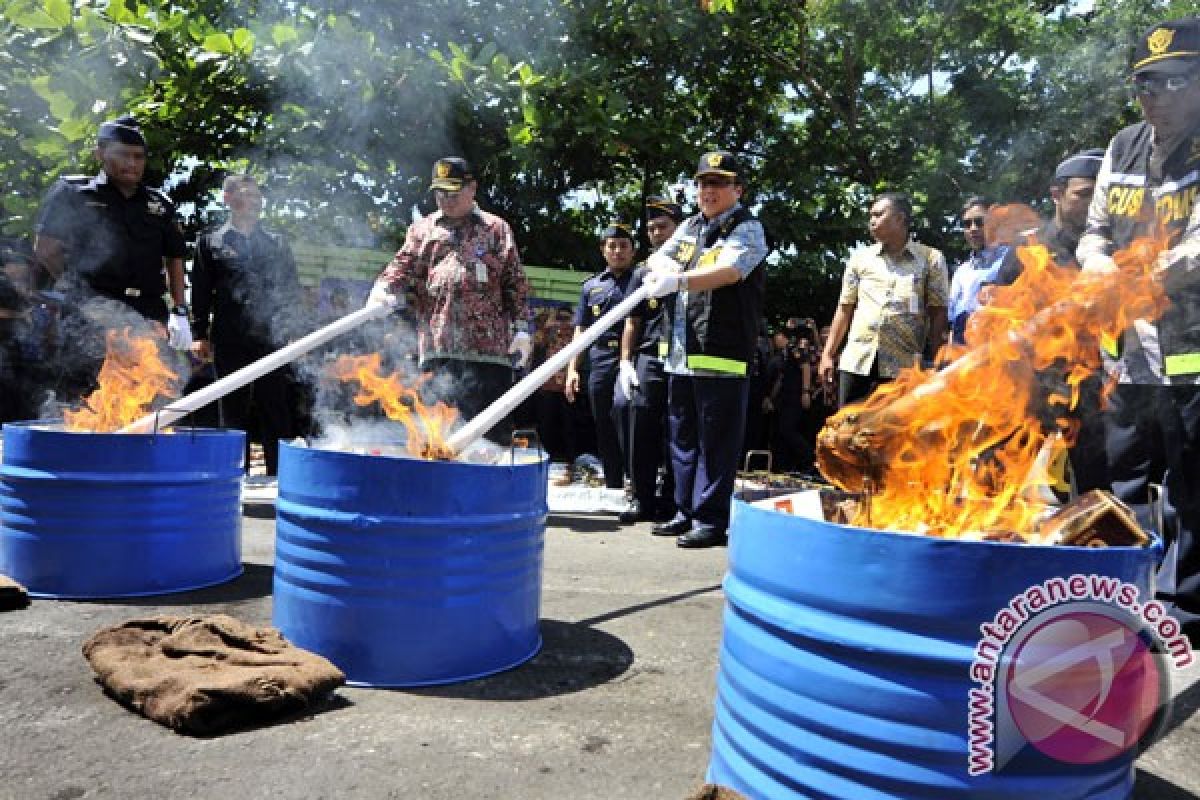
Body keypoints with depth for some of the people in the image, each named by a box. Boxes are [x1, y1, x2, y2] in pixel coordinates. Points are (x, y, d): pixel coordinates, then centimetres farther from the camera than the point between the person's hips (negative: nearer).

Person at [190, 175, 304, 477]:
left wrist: (296, 331, 6)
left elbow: (292, 290, 14)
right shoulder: (211, 242, 10)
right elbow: (200, 293, 6)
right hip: (230, 341, -1)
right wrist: (201, 335, -2)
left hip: (272, 339, 1)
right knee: (233, 412, 6)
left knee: (276, 415, 1)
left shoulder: (277, 242, 15)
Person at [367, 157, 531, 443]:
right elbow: (402, 269, 9)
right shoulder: (422, 229, 19)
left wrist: (521, 330, 1)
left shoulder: (496, 229, 14)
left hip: (490, 346, -1)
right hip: (437, 346, 1)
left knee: (494, 433, -1)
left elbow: (516, 284, 10)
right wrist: (384, 291, -13)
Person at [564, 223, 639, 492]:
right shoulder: (591, 286, 18)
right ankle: (613, 489, 18)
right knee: (605, 434, 8)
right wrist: (572, 369, 8)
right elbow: (581, 330, 17)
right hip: (599, 366, 4)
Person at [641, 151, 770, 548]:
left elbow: (729, 270, -22)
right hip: (681, 352, 8)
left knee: (715, 442, -3)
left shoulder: (747, 229, -4)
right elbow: (658, 260, 15)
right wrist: (663, 269, -10)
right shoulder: (690, 226, 18)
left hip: (722, 353, -7)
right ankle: (686, 511, 24)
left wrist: (679, 280, -36)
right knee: (682, 437, 13)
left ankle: (711, 521, 4)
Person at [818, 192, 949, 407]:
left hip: (903, 365, -2)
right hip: (856, 360, 3)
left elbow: (938, 313, 2)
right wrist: (828, 354, 9)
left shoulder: (931, 259, 5)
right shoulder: (860, 258, 13)